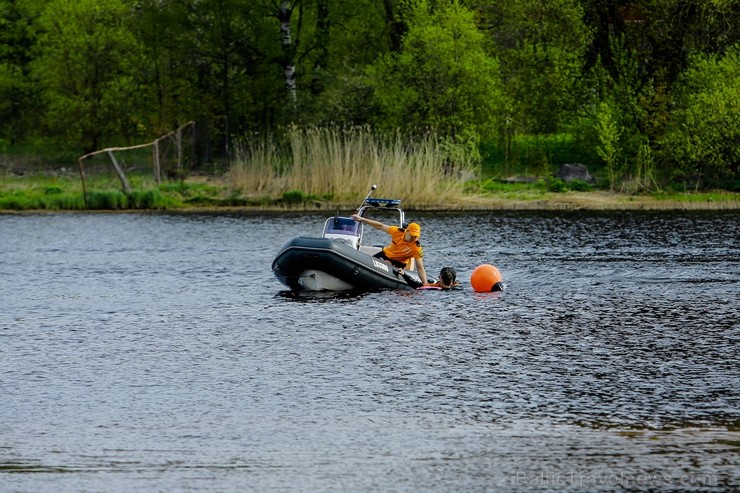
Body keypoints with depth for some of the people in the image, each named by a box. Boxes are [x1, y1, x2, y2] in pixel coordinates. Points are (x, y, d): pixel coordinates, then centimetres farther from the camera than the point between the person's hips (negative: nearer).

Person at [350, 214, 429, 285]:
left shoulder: (417, 248, -29)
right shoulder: (398, 231, -22)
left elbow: (420, 268, -25)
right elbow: (380, 226, -13)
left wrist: (425, 284, -30)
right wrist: (362, 219, -12)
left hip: (398, 263, -3)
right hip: (386, 254, 3)